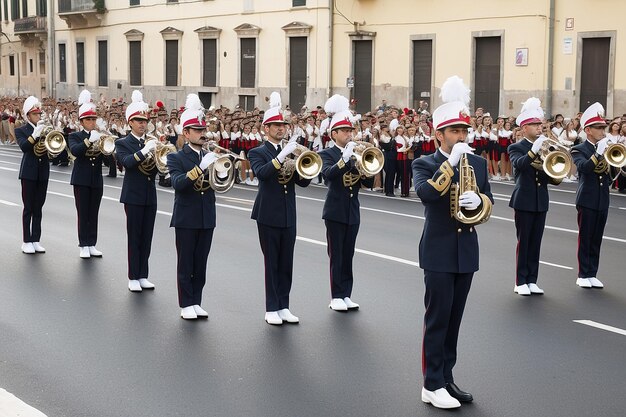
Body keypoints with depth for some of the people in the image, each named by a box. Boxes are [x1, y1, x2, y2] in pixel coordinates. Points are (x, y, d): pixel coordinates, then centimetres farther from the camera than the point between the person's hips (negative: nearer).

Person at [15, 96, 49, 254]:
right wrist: (35, 134, -28)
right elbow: (23, 146, -18)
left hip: (43, 172, 4)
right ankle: (26, 242, 4)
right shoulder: (21, 130, 1)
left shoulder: (45, 129, 11)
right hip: (29, 173, -4)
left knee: (38, 208, 7)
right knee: (28, 208, -1)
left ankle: (36, 240, 12)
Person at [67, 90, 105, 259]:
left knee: (94, 214, 8)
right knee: (83, 213, 0)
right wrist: (89, 140, -33)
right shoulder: (75, 136, 1)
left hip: (97, 181, 3)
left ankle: (92, 245, 14)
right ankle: (84, 246, 6)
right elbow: (75, 150, -21)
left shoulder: (101, 137, 10)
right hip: (82, 180, -3)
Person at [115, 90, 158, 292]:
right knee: (134, 238, 0)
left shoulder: (152, 143, 11)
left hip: (150, 196, 4)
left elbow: (156, 169, 5)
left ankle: (143, 276, 15)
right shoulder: (122, 143, -2)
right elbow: (127, 162, -21)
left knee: (147, 238, 8)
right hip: (133, 196, -4)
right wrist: (144, 151, -32)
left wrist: (156, 158, -15)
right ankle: (133, 278, 6)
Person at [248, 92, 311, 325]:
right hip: (269, 216, -5)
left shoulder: (291, 152, 14)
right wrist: (281, 156, -30)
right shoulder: (257, 153, 0)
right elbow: (261, 173, -21)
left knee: (286, 263, 7)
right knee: (272, 263, -1)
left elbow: (303, 182, 7)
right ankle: (271, 309, 5)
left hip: (289, 216, 5)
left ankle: (283, 306, 14)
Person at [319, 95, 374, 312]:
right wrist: (345, 158, -32)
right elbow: (329, 173, -23)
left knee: (348, 255, 8)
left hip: (353, 212, 5)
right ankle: (336, 297, 3)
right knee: (336, 255, -2)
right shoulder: (327, 154, -2)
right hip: (335, 211, -5)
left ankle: (346, 295, 13)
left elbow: (369, 183, 6)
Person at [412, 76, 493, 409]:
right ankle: (432, 385, 4)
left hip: (467, 251, 5)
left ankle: (447, 379, 20)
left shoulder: (478, 163, 8)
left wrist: (477, 201, -16)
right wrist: (450, 162, -24)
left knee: (454, 319, 11)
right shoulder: (424, 164, -5)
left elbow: (488, 203, 6)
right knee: (437, 319, -2)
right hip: (438, 252, -5)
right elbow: (426, 192, -25)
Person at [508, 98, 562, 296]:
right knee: (523, 241, 0)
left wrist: (556, 177, -11)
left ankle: (532, 280, 15)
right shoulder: (516, 148, -3)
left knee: (536, 242, 8)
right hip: (524, 201, -5)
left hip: (541, 201, 5)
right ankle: (521, 282, 6)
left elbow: (553, 177, 11)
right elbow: (519, 164, -26)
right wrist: (534, 150, -36)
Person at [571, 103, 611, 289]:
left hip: (603, 201, 5)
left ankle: (592, 274, 14)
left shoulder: (608, 149, 12)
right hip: (587, 201, -5)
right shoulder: (579, 150, -2)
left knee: (596, 239, 8)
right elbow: (583, 167, -22)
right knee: (585, 238, 1)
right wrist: (598, 152, -29)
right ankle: (583, 275, 8)